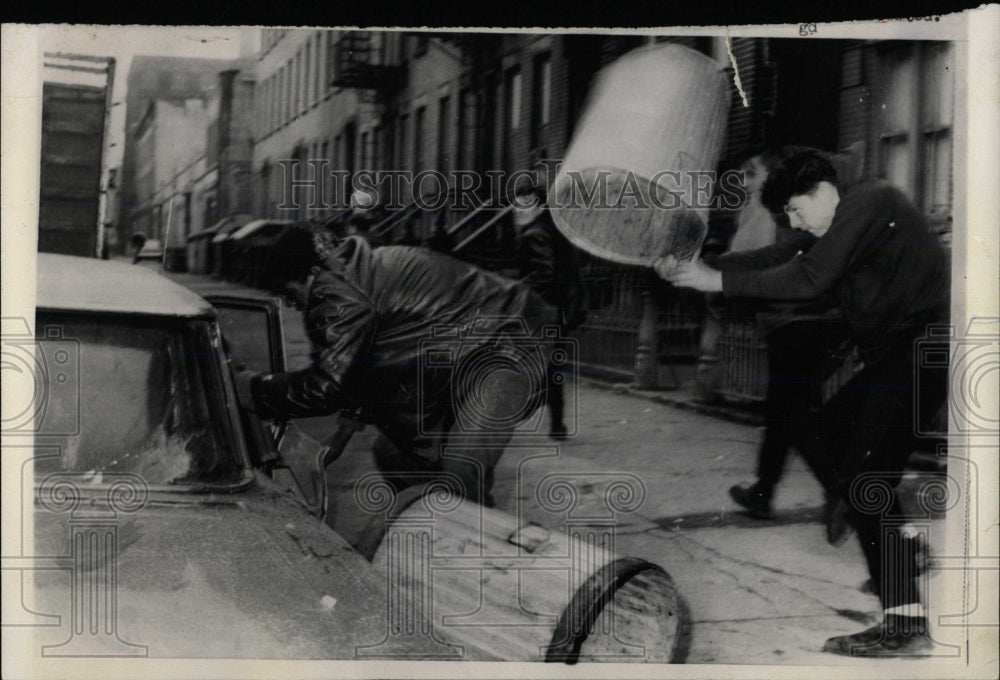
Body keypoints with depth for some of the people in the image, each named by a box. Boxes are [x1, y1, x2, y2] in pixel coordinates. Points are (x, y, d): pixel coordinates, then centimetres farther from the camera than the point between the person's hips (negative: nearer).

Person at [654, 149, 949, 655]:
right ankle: (901, 546, 27)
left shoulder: (867, 202, -11)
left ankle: (905, 622, -15)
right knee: (832, 429, 22)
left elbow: (808, 279, -21)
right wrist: (690, 271, 8)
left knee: (863, 476, -15)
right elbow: (784, 269, 16)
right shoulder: (851, 223, 20)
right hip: (899, 350, 11)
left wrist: (719, 281, -17)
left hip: (922, 346, -11)